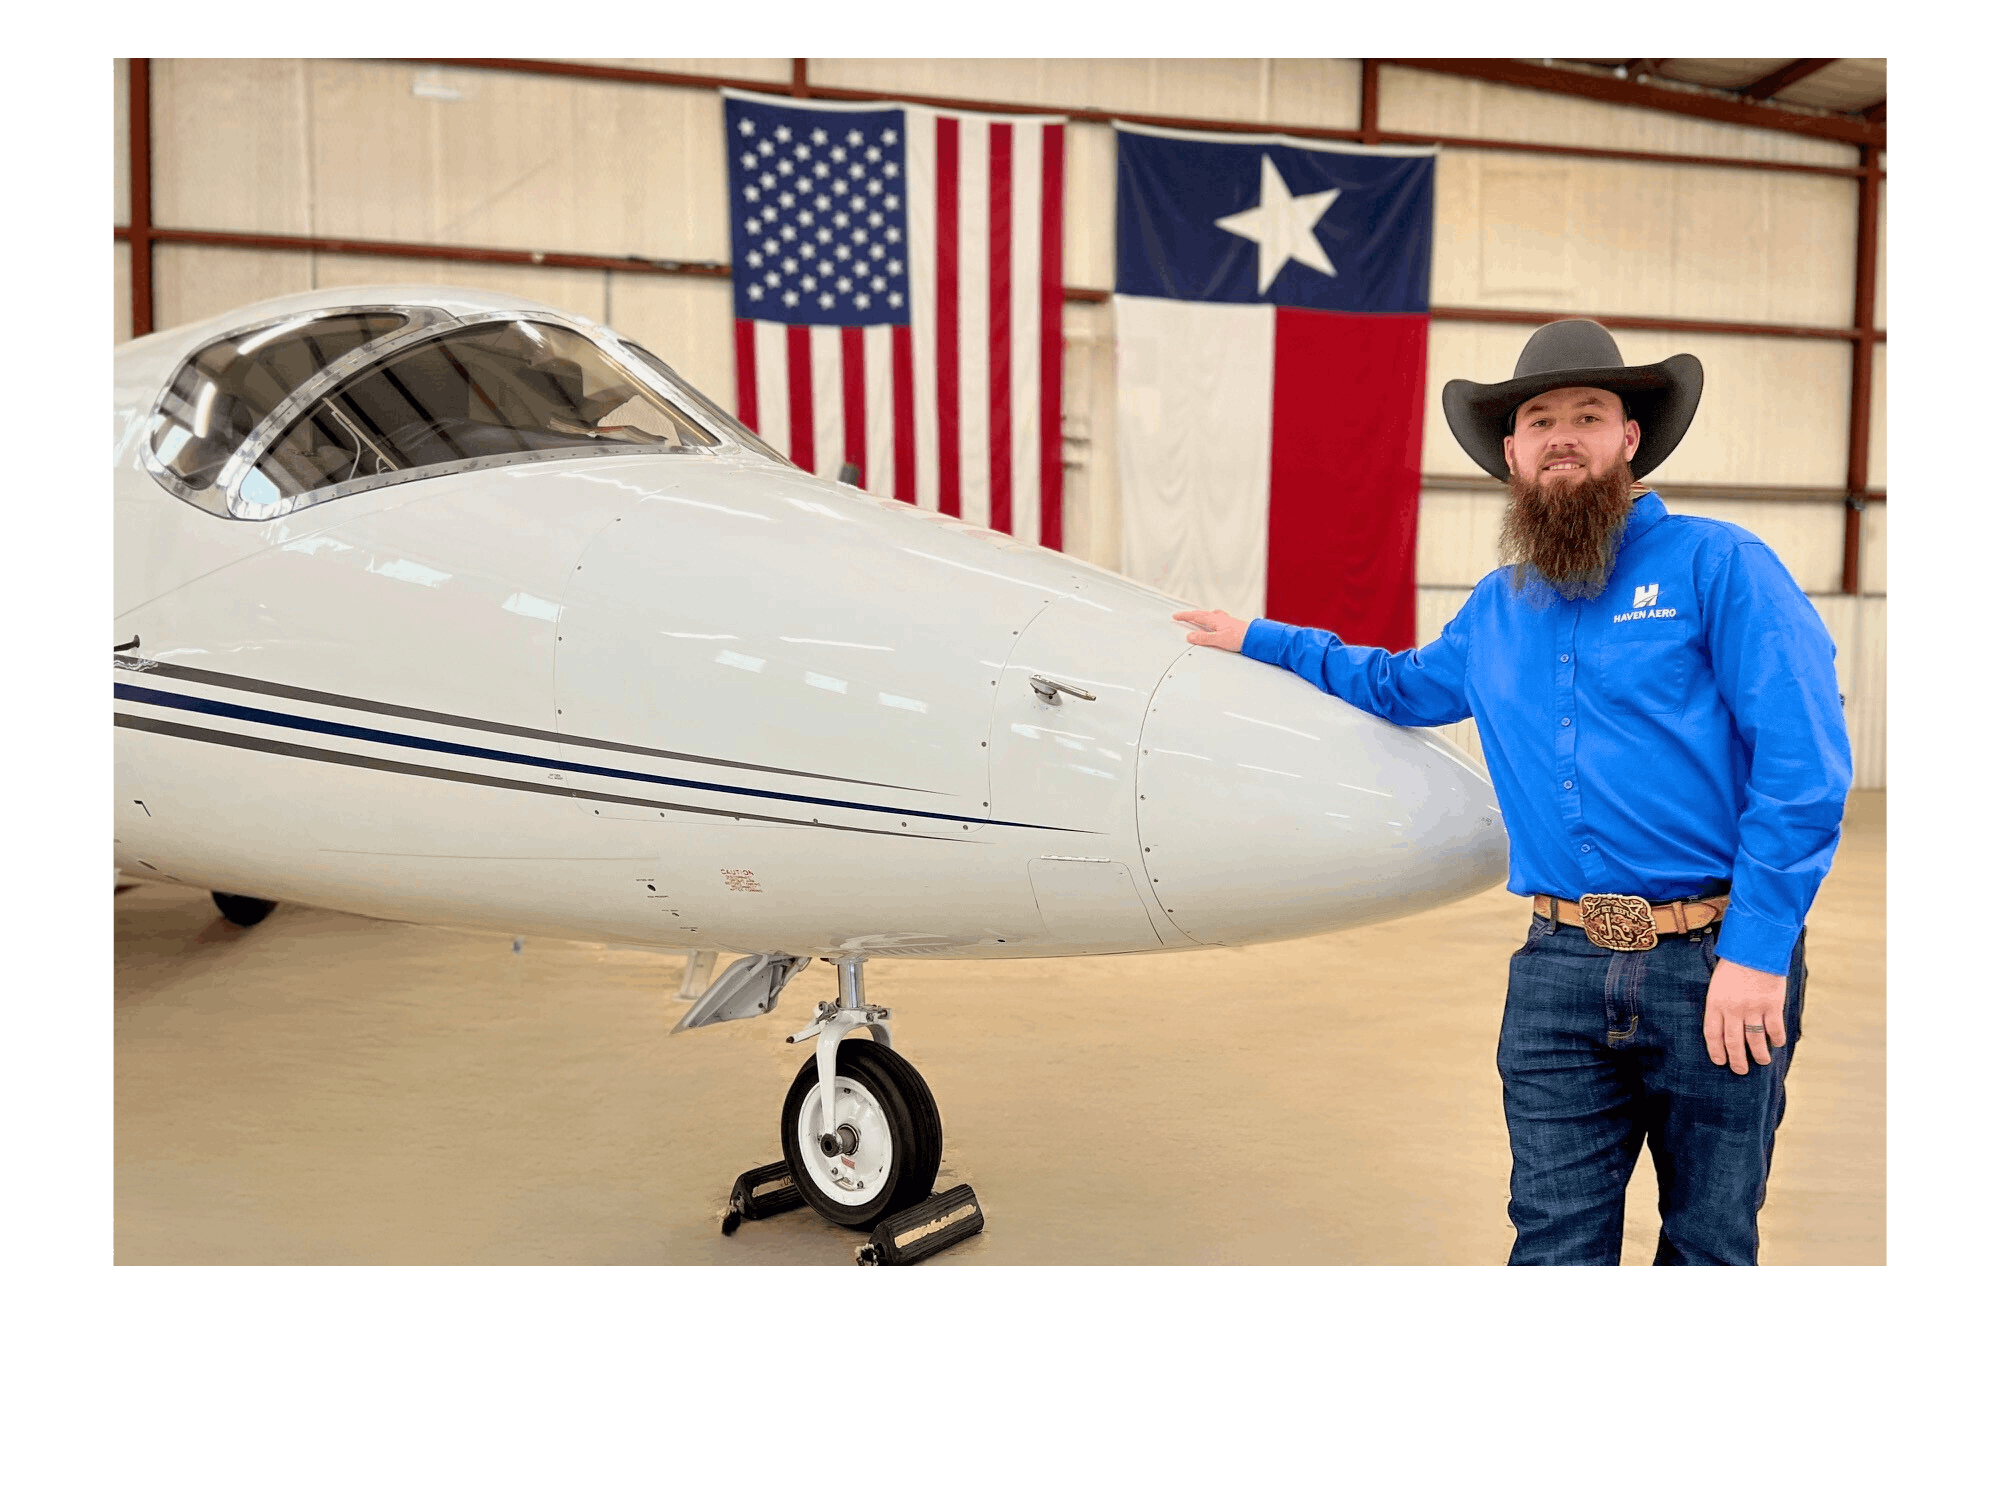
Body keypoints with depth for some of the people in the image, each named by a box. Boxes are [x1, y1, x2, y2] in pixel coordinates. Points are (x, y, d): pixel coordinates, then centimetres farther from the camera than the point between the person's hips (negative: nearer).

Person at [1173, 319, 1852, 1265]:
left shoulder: (1716, 565, -4)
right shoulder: (1496, 613, 14)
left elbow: (1804, 760, -11)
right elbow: (1401, 686, 36)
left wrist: (1755, 948, -16)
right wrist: (1261, 642, 34)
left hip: (1714, 967, -4)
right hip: (1559, 972, 4)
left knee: (1709, 1245, 11)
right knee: (1556, 1245, 7)